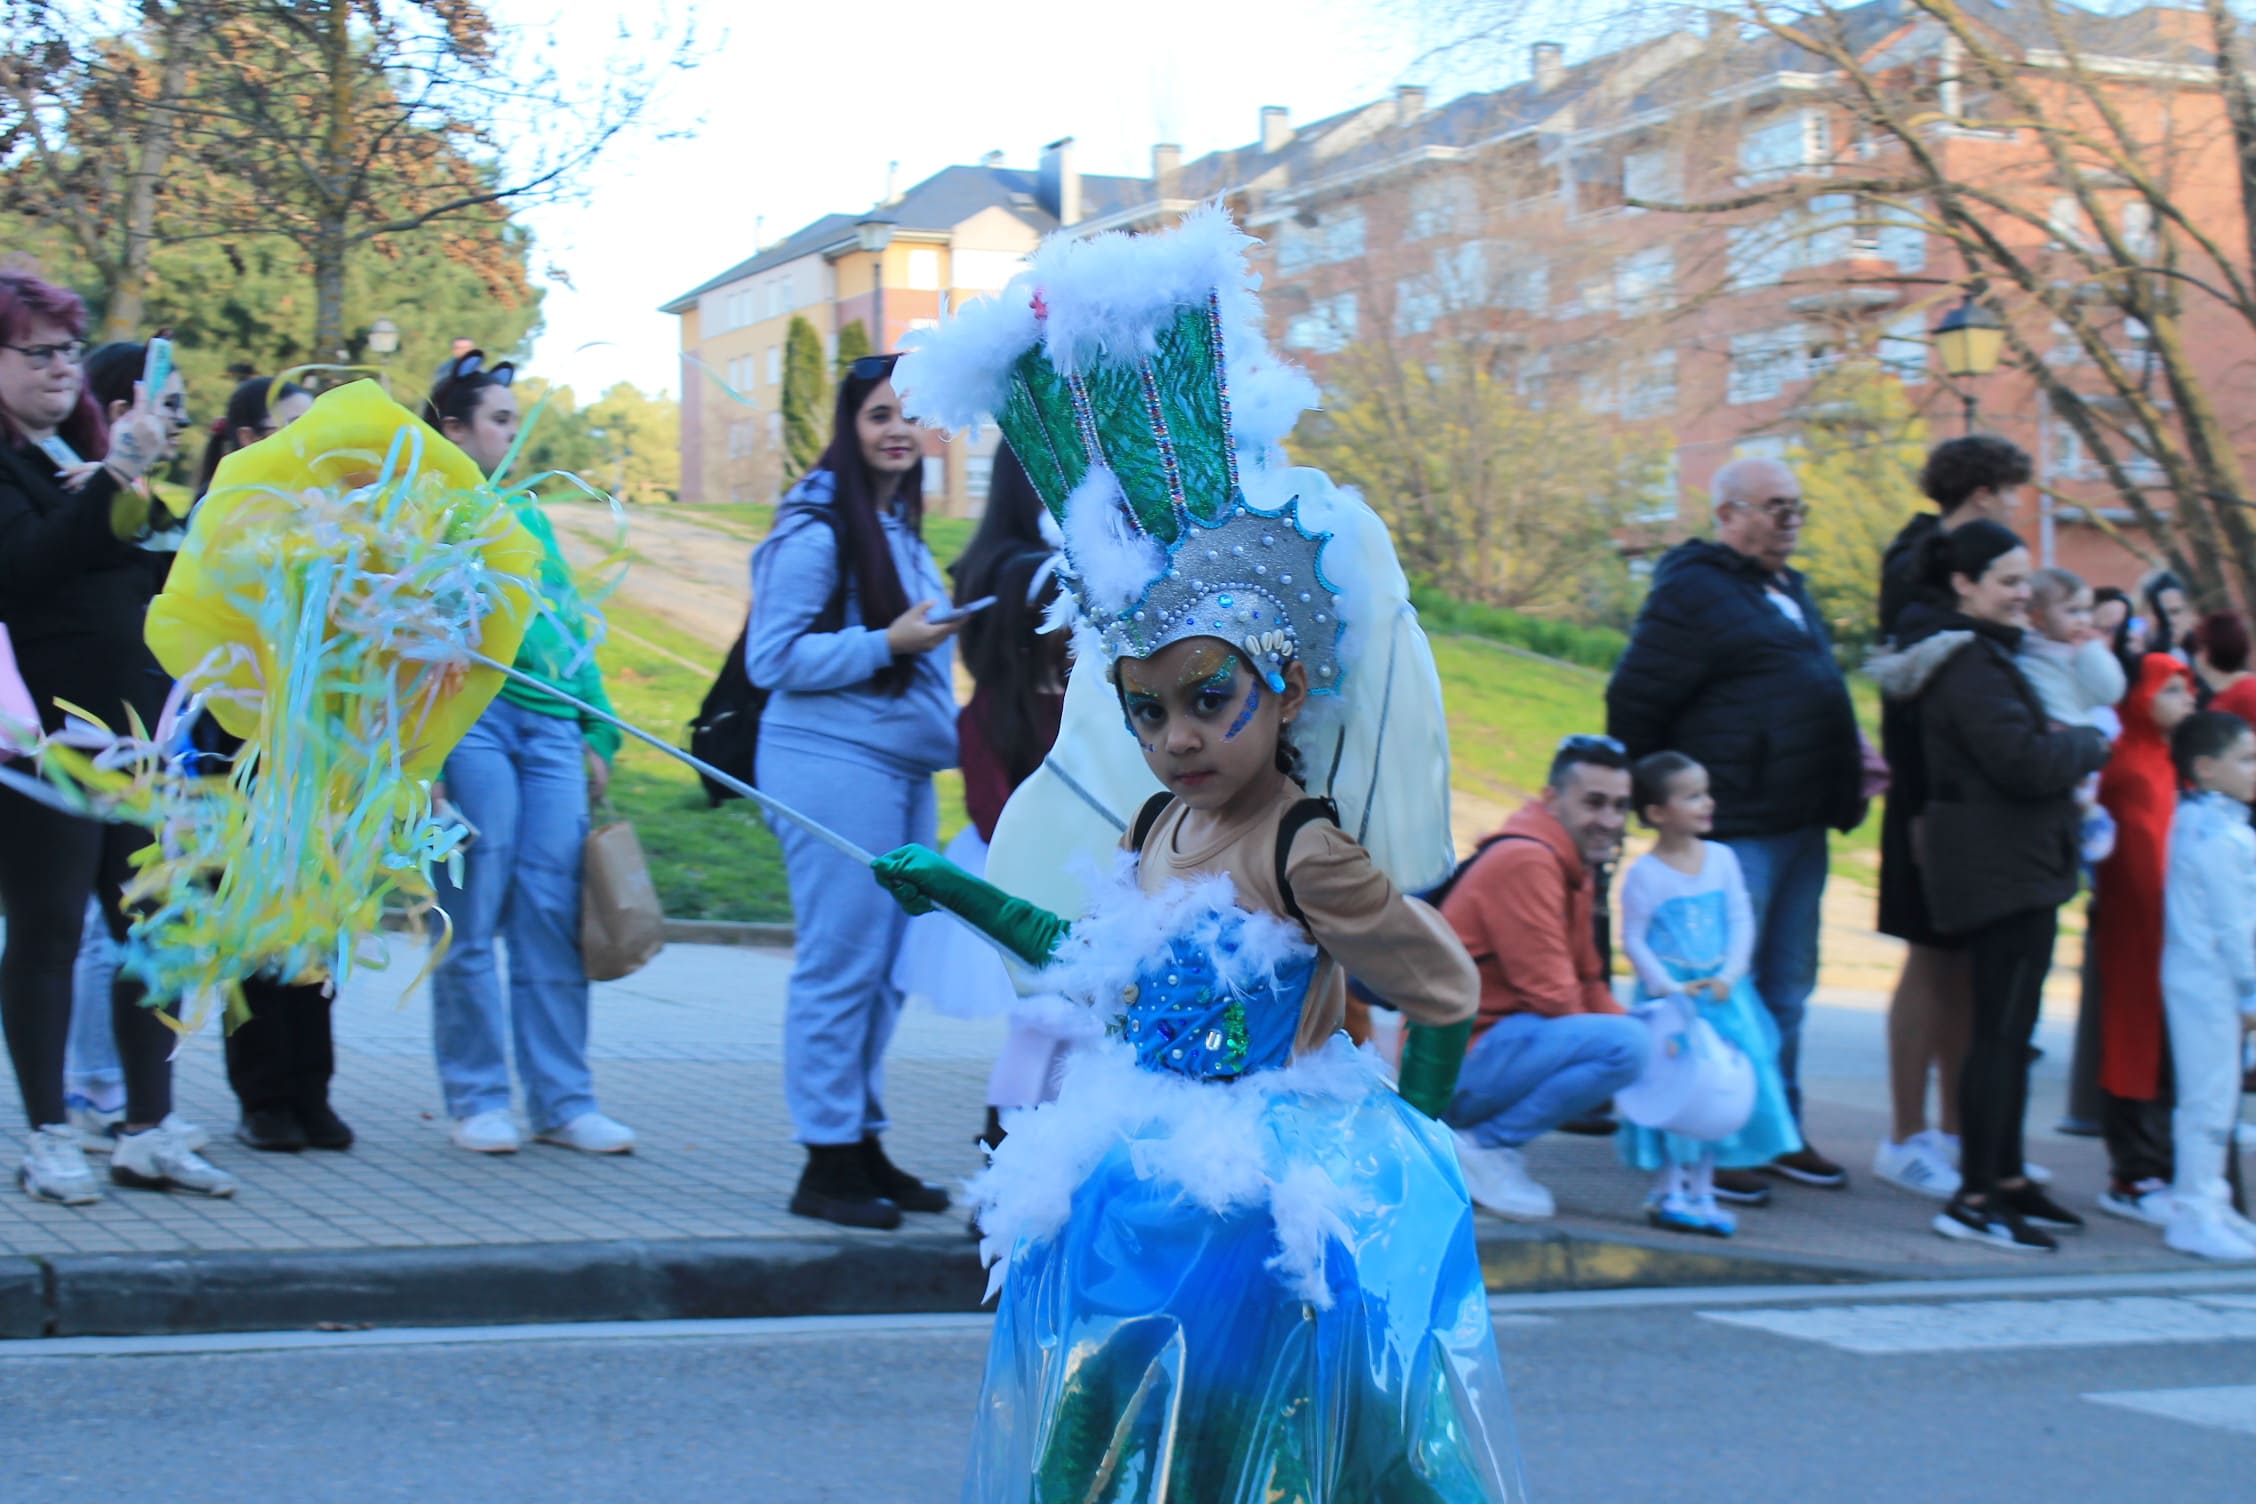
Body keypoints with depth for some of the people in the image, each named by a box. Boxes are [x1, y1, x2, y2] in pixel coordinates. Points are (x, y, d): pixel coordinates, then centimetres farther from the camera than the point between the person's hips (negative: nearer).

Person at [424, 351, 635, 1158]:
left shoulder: (527, 512, 23)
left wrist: (597, 734, 17)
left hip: (550, 725, 5)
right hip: (471, 718, -5)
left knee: (552, 913, 1)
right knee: (474, 916, -3)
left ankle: (562, 1099, 5)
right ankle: (477, 1098, 6)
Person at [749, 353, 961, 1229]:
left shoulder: (900, 527, 16)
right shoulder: (816, 530, -8)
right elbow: (772, 659, -12)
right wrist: (887, 643, -18)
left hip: (904, 770, 8)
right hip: (834, 763, -8)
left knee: (889, 967, 10)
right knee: (841, 963, -6)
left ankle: (864, 1147, 18)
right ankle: (826, 1164, 0)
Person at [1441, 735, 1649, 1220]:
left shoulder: (1576, 867, 17)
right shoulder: (1526, 861, -16)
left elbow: (1587, 984, 19)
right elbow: (1551, 996, -19)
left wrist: (1656, 1030, 3)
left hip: (1501, 1044, 10)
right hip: (1457, 1066, -10)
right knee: (1622, 1045, -26)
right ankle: (1484, 1145, -12)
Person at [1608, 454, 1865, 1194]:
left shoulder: (1789, 590, 18)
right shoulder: (1692, 592, -11)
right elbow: (1633, 704, -13)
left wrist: (1845, 772, 15)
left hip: (1801, 828, 9)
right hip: (1736, 829, -9)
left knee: (1786, 989, 15)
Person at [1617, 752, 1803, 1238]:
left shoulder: (1722, 859, 5)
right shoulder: (1644, 874, -8)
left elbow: (1741, 923, 4)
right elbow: (1632, 940, -8)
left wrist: (1728, 976, -9)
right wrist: (1669, 988, -17)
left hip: (1721, 994, 4)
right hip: (1668, 993, -4)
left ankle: (1700, 1191, 16)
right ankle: (1667, 1192, 7)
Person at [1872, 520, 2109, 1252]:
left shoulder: (1986, 655, 18)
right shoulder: (1970, 664, -17)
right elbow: (2027, 763, -24)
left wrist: (2062, 742, 1)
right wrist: (2088, 743, -5)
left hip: (2011, 866, 11)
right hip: (2001, 867, -11)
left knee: (2010, 1029, 16)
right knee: (2001, 1030, -10)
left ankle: (2007, 1177, 24)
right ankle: (1975, 1198, -9)